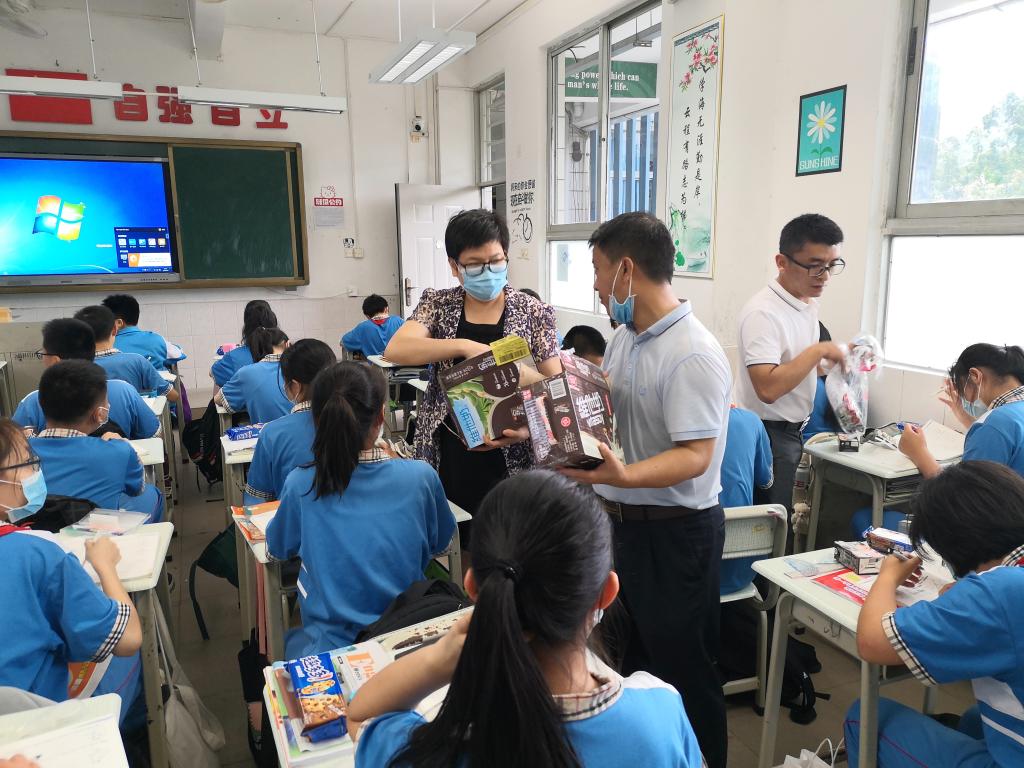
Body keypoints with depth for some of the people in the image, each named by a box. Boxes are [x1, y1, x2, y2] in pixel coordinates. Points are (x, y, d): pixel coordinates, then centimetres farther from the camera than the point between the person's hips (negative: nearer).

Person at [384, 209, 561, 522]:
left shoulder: (533, 312, -1)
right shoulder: (438, 304, 3)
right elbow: (395, 350, -13)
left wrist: (530, 427, -21)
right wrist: (465, 346, -25)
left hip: (507, 458, -1)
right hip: (446, 457, 1)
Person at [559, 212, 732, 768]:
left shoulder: (693, 355, -23)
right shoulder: (624, 338, 6)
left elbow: (695, 456, -28)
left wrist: (623, 476, -42)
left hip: (675, 533, -9)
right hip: (622, 522, 9)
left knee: (681, 669, 9)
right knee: (630, 657, 25)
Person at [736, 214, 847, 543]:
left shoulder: (809, 303, 8)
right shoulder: (763, 312, -22)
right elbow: (768, 388, -32)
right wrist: (818, 350, -24)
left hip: (792, 431, 9)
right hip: (768, 434, -9)